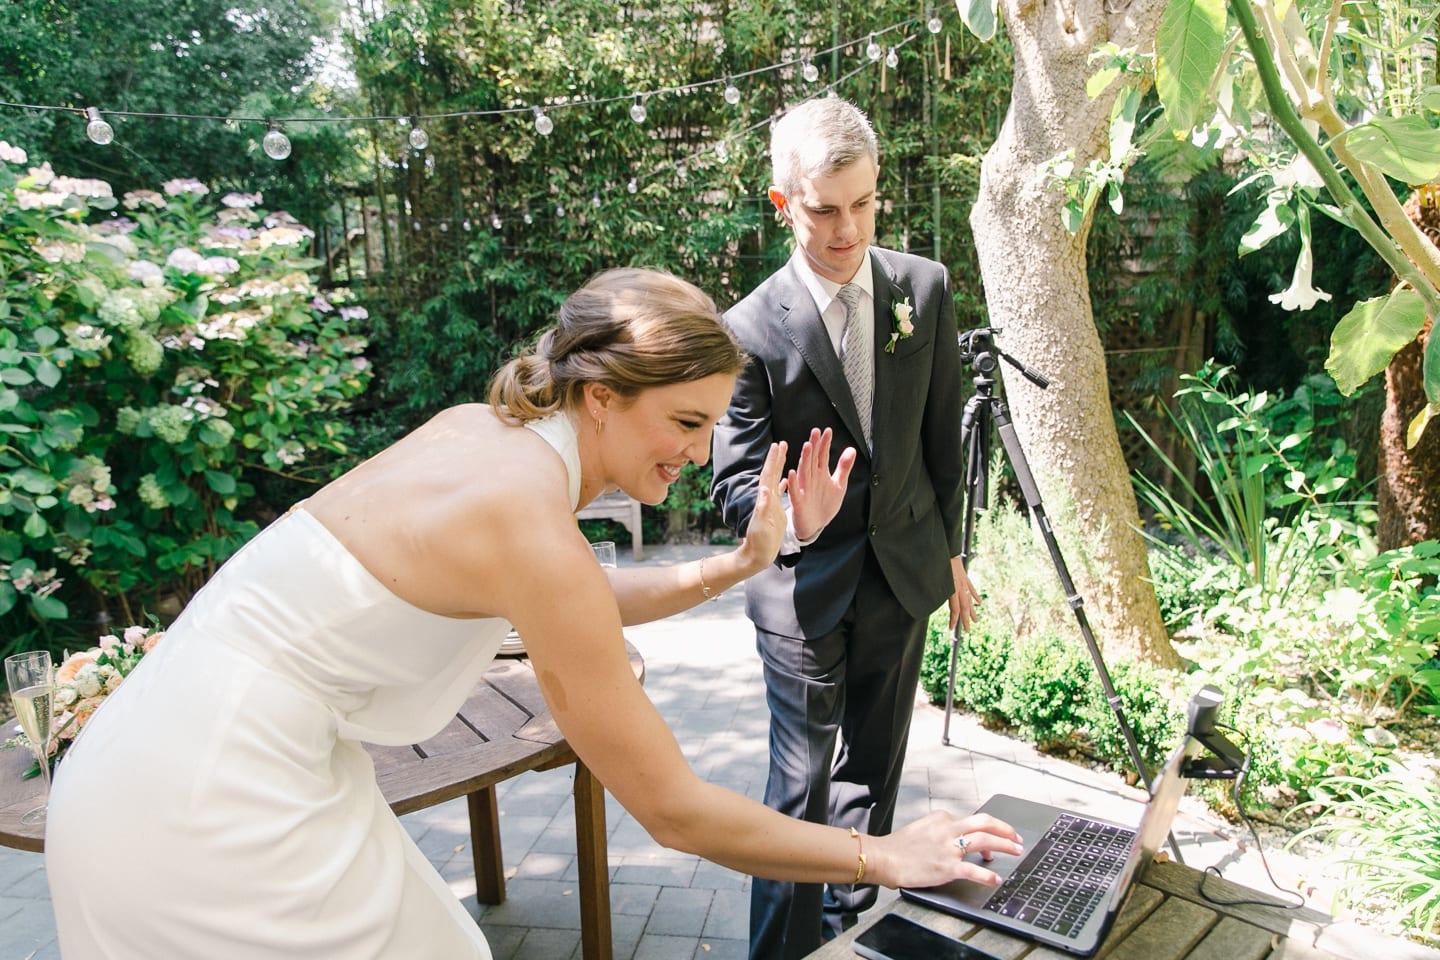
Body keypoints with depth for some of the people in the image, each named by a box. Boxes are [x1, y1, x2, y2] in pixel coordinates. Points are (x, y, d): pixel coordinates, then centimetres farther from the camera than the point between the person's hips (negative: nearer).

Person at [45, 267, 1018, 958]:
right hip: (213, 825, -8)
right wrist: (882, 856, -9)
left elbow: (575, 604, 16)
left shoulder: (478, 430, -1)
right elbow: (674, 810, -19)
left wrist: (737, 564, 7)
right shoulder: (531, 526, -25)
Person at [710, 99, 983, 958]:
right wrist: (792, 517, -38)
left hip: (904, 569, 4)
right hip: (805, 586, -4)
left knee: (874, 766, 18)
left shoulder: (927, 289, -4)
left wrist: (950, 549, 11)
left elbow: (943, 433, 5)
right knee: (801, 781, 1)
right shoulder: (753, 328, -15)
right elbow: (737, 478, -16)